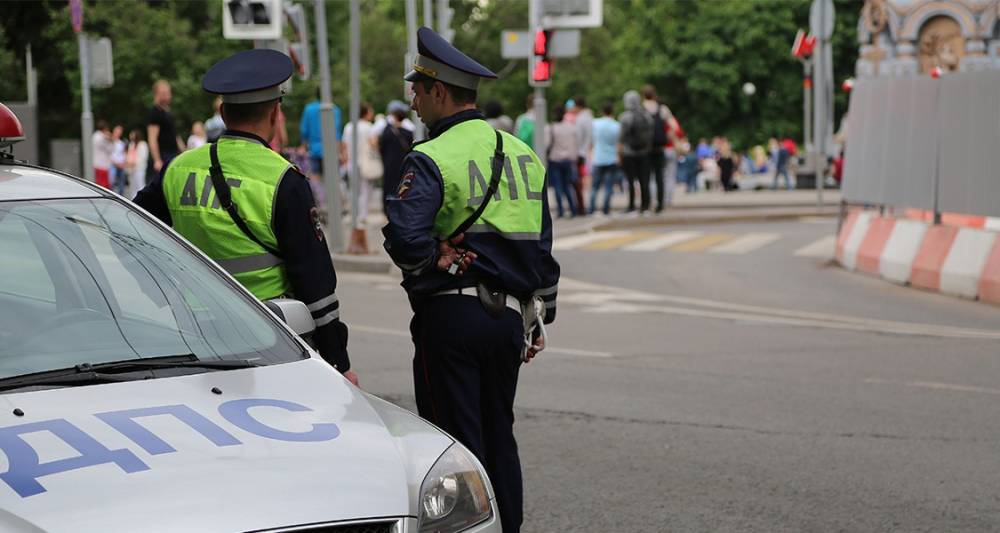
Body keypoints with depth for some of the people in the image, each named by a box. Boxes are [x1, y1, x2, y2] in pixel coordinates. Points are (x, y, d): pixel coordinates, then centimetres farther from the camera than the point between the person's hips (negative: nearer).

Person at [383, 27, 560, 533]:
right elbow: (542, 246, 15)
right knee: (499, 435, 17)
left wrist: (438, 262, -8)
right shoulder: (523, 155, 10)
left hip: (449, 318, -7)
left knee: (458, 443, -1)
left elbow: (405, 238, -27)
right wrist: (537, 317, 21)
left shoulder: (431, 159, -12)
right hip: (509, 316, 7)